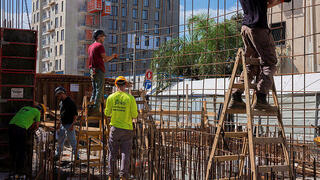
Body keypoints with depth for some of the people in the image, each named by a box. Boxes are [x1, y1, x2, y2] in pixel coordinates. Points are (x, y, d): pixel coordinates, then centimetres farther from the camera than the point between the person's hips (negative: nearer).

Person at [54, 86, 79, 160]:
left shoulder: (70, 102, -14)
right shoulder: (61, 103, 13)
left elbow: (75, 115, -15)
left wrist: (72, 125, -21)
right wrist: (59, 124, 22)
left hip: (69, 125, -9)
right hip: (62, 125, 9)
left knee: (73, 142, -4)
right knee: (60, 141, 16)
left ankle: (76, 156, 4)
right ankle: (57, 156, 28)